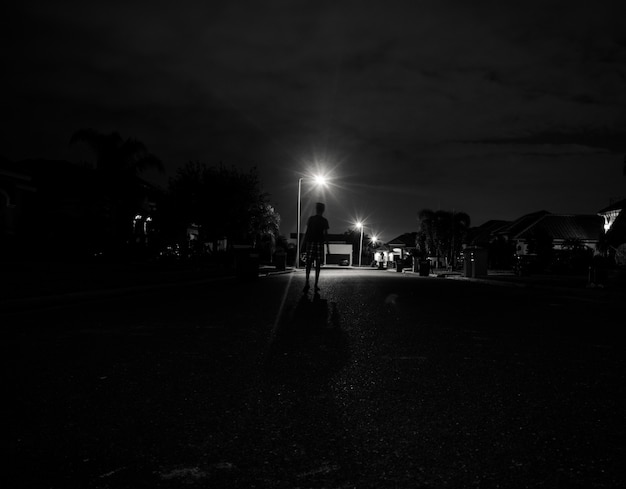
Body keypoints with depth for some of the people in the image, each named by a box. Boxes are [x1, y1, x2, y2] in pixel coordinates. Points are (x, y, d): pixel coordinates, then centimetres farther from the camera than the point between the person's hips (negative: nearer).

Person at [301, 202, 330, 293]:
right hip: (319, 243, -1)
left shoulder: (311, 219, 6)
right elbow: (325, 234, -2)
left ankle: (307, 283, -11)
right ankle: (316, 285, 2)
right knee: (318, 265, 3)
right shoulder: (324, 220, 1)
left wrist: (304, 243, 7)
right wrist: (327, 246, 1)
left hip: (310, 242, 1)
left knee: (308, 264, 3)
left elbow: (307, 232, 3)